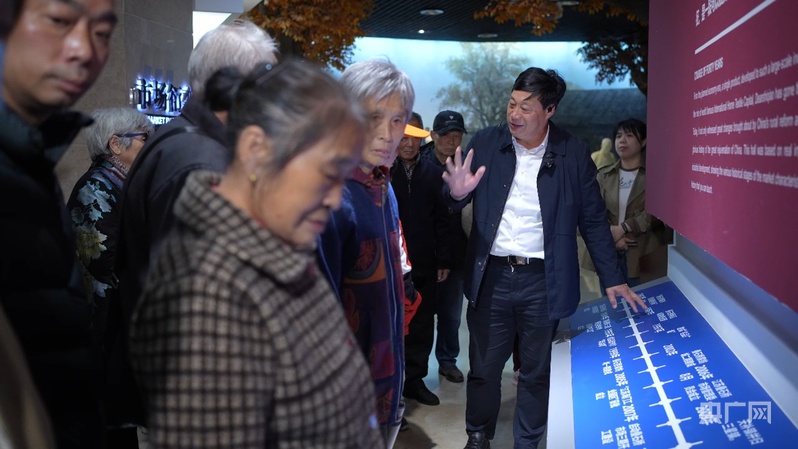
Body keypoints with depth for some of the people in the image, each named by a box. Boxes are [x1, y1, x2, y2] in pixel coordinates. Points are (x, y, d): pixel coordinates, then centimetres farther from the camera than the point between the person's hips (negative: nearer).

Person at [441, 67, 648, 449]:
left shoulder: (574, 154, -4)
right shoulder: (485, 143, -2)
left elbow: (593, 220, 3)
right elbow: (452, 202, -1)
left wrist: (612, 278, 1)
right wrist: (457, 191, -25)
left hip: (543, 281, -1)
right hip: (491, 276, 1)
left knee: (537, 371, 12)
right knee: (484, 368, 12)